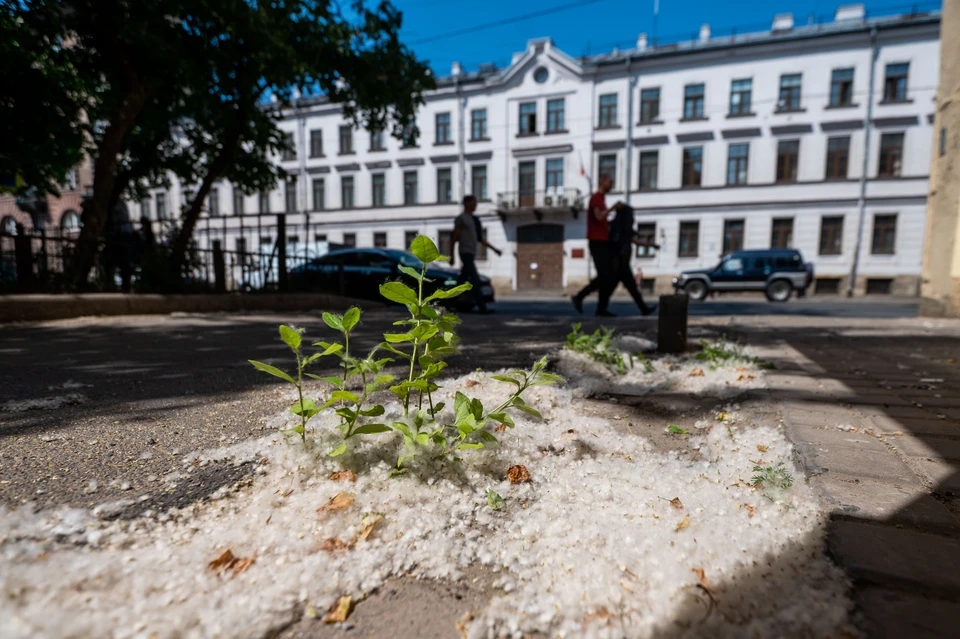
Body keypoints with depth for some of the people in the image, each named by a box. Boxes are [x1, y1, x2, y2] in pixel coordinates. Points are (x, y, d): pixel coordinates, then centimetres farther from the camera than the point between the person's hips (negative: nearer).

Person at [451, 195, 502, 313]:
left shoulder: (474, 220, 19)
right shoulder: (461, 218, -3)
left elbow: (481, 239, 21)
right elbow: (454, 238, -6)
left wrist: (494, 249, 15)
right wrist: (451, 256, -9)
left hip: (472, 254, 8)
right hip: (466, 253, -8)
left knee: (463, 279, 10)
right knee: (475, 280, -15)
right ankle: (482, 307, -18)